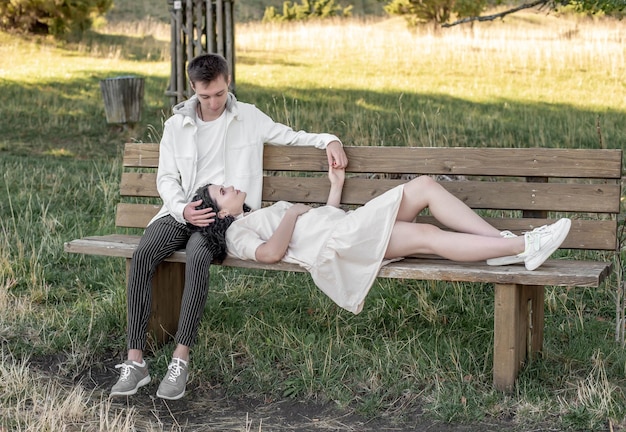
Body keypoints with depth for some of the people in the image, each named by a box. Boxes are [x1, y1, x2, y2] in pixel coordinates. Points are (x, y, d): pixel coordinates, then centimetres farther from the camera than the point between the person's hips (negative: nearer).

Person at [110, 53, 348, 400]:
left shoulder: (249, 118, 8)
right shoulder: (176, 125, 11)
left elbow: (291, 137, 17)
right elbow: (166, 178, 10)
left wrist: (329, 140, -2)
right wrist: (183, 209, -10)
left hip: (226, 213, -2)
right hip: (182, 211, 2)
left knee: (197, 257, -36)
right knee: (142, 255, -28)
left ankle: (180, 361, -34)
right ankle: (135, 361, -26)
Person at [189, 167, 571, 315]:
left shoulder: (262, 213, 35)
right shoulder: (238, 232, 7)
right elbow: (271, 252, -16)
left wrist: (336, 186, 32)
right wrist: (291, 214, -4)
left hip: (349, 230, 10)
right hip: (333, 248, -9)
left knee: (424, 185, -10)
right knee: (425, 235, -28)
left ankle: (502, 241, -20)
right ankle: (524, 248, -35)